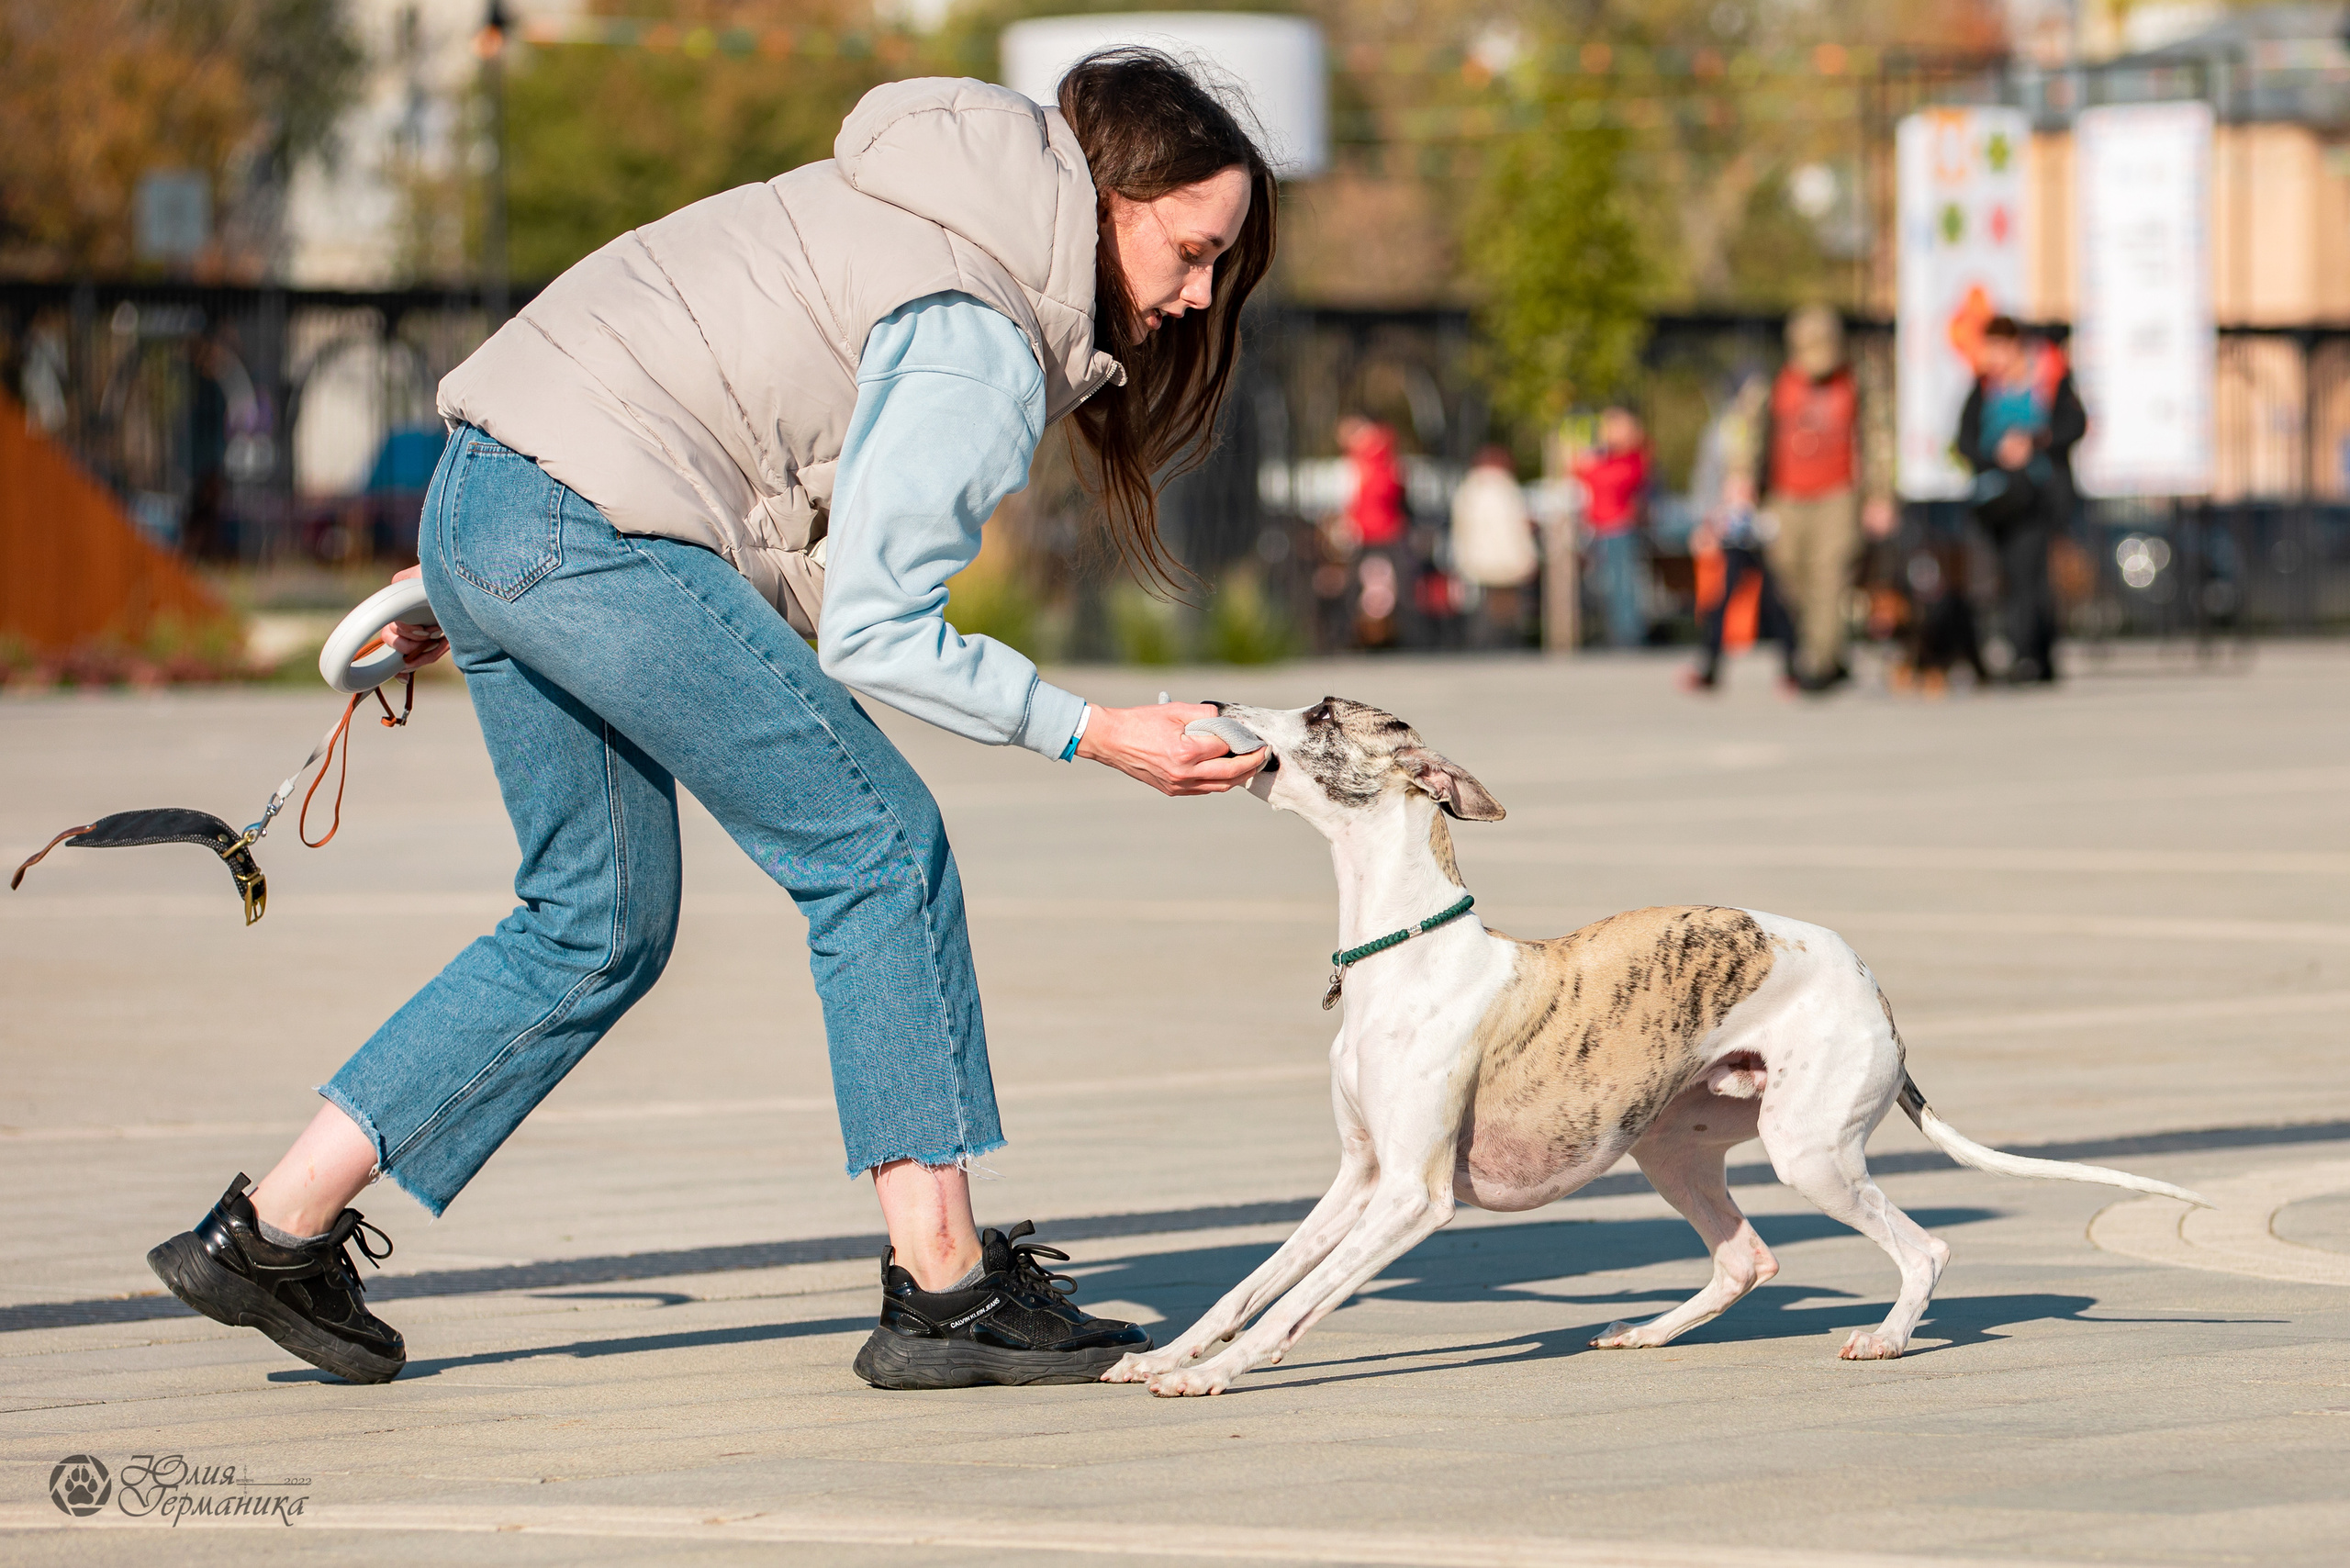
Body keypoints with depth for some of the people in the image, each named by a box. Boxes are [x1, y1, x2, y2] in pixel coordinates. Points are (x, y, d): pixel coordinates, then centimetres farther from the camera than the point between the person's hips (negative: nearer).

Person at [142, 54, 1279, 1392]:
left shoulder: (938, 216, 18)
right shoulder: (979, 346, -13)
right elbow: (877, 635, -15)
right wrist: (1100, 736, -11)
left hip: (484, 494, 10)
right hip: (595, 534, -10)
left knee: (604, 922, 17)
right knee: (878, 851, -2)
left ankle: (277, 1229, 16)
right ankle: (944, 1288, -3)